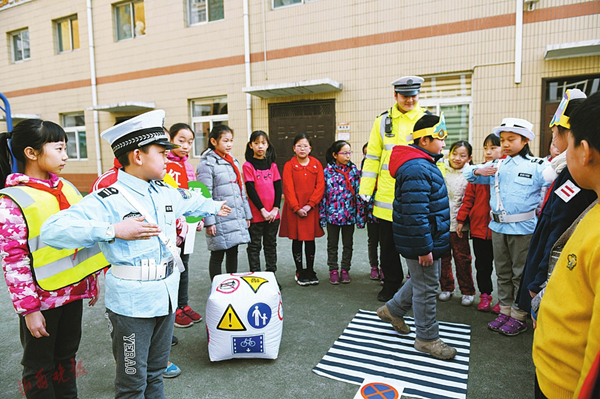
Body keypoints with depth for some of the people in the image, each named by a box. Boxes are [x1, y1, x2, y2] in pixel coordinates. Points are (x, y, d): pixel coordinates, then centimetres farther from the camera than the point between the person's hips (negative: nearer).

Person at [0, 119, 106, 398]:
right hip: (42, 299, -6)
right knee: (39, 365, 14)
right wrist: (28, 308, -15)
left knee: (67, 355, 21)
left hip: (73, 291, 6)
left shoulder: (65, 188, 4)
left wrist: (92, 281, 13)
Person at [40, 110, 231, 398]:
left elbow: (192, 202, 26)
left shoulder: (166, 193, 4)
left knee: (156, 371, 24)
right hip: (131, 304, -6)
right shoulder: (108, 200, -20)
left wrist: (215, 207, 42)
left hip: (166, 296, 7)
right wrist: (114, 230, -33)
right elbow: (52, 230, -28)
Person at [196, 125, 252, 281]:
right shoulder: (207, 164, -9)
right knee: (217, 256, 4)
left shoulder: (233, 161, 14)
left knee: (233, 253, 15)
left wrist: (247, 214, 16)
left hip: (237, 217, 7)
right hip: (220, 220, -7)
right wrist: (209, 221, -17)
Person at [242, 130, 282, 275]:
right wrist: (263, 210, -15)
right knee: (254, 246, 5)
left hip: (273, 214, 4)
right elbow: (251, 190, -11)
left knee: (271, 245, 13)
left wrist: (275, 209, -7)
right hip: (256, 214, -4)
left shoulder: (272, 165, 8)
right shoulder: (248, 166, -5)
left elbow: (278, 187, 3)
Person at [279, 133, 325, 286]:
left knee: (310, 240, 9)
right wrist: (297, 208, -14)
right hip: (294, 210, -1)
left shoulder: (316, 164, 5)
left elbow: (320, 186, -2)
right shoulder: (289, 165, -1)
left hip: (311, 209, 2)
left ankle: (310, 271, 22)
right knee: (297, 240, 7)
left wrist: (309, 205, -12)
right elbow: (288, 189, -7)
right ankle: (299, 272, 20)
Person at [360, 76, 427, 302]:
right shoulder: (383, 121, 6)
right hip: (387, 195, 2)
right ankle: (391, 282, 30)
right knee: (388, 243, 11)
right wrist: (366, 191, 3)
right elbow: (372, 157, 7)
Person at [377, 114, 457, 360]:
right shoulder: (417, 169, -24)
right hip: (421, 242, -11)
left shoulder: (425, 164, 12)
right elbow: (416, 214, -28)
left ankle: (393, 310, 39)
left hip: (431, 238, 11)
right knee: (426, 288, 4)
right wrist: (424, 248, -24)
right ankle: (427, 339, 22)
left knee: (422, 282, 23)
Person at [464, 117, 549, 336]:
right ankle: (505, 310, 29)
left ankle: (519, 316, 20)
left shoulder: (536, 165, -3)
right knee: (503, 272, 15)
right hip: (498, 227, 5)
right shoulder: (497, 165, 11)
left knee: (520, 274, 7)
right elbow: (468, 174, 14)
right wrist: (478, 171, -5)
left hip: (523, 228, -5)